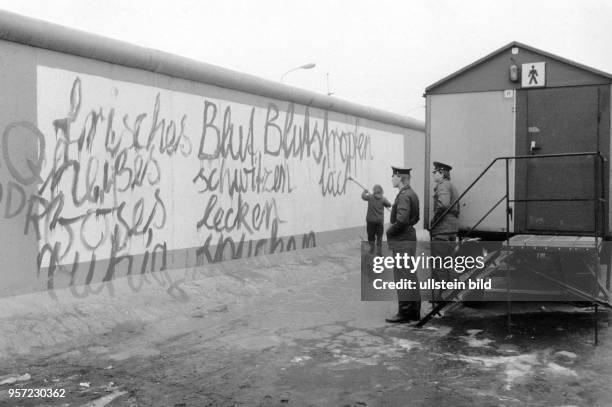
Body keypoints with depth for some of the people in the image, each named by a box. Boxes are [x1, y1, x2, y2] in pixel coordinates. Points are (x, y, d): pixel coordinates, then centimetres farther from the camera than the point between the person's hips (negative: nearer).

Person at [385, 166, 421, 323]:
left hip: (402, 241, -10)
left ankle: (404, 312, 2)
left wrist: (389, 231, -13)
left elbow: (401, 220, -27)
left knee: (403, 276, -4)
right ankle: (414, 312, 21)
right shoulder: (412, 194, 13)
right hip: (409, 238, 10)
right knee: (411, 276, 14)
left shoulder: (404, 196, -18)